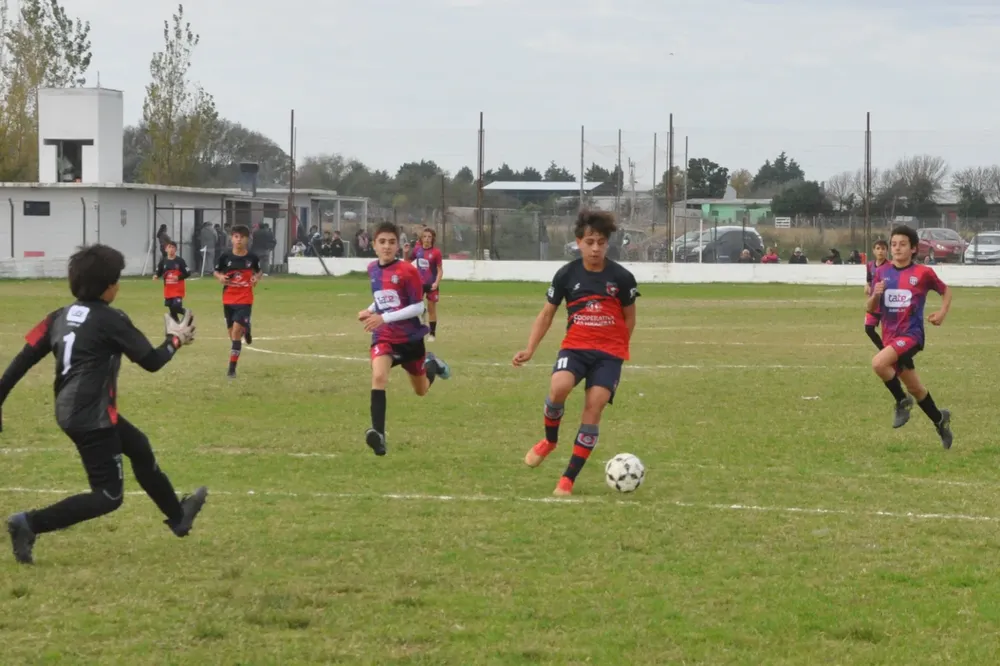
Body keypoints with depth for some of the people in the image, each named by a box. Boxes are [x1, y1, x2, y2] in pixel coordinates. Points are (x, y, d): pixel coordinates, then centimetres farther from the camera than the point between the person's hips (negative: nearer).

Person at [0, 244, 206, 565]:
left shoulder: (60, 317, 7)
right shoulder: (110, 320, -14)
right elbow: (151, 361, -9)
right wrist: (176, 340, 10)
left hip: (70, 411, 9)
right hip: (92, 416, -9)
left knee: (139, 447, 28)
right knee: (108, 496, -1)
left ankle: (177, 515, 47)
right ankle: (30, 523, -13)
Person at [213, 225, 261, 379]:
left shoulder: (252, 257, -6)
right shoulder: (225, 256, -6)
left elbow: (259, 271, 12)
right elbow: (216, 272, 7)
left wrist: (257, 278, -10)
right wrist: (220, 277, -15)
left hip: (245, 300, -2)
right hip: (228, 300, 2)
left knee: (236, 332, -14)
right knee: (232, 333, 12)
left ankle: (232, 368, -8)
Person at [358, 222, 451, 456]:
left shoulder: (407, 271, -15)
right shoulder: (373, 269, 3)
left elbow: (418, 307, -17)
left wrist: (384, 318, -24)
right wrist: (370, 311, -1)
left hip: (410, 337, -2)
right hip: (384, 337, 2)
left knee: (421, 391, 17)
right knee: (378, 377, -28)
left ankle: (431, 365, 52)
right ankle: (378, 434, -33)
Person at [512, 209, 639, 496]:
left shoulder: (621, 277, -4)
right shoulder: (567, 274, -1)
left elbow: (629, 316, 11)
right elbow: (547, 314, 7)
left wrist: (616, 348, 7)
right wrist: (530, 349, -3)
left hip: (609, 352, 0)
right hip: (575, 346, 0)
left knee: (594, 408, -13)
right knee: (558, 387, -29)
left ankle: (568, 479, -4)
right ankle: (550, 440, 3)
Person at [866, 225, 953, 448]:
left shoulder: (923, 273, -5)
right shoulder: (882, 272, 5)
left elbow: (946, 291, 12)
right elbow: (871, 308, 9)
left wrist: (942, 313, -4)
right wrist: (876, 294, -13)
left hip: (911, 333, -5)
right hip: (890, 335, 5)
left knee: (878, 363, -30)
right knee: (915, 388, 14)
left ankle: (902, 401, -8)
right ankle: (939, 420, 36)